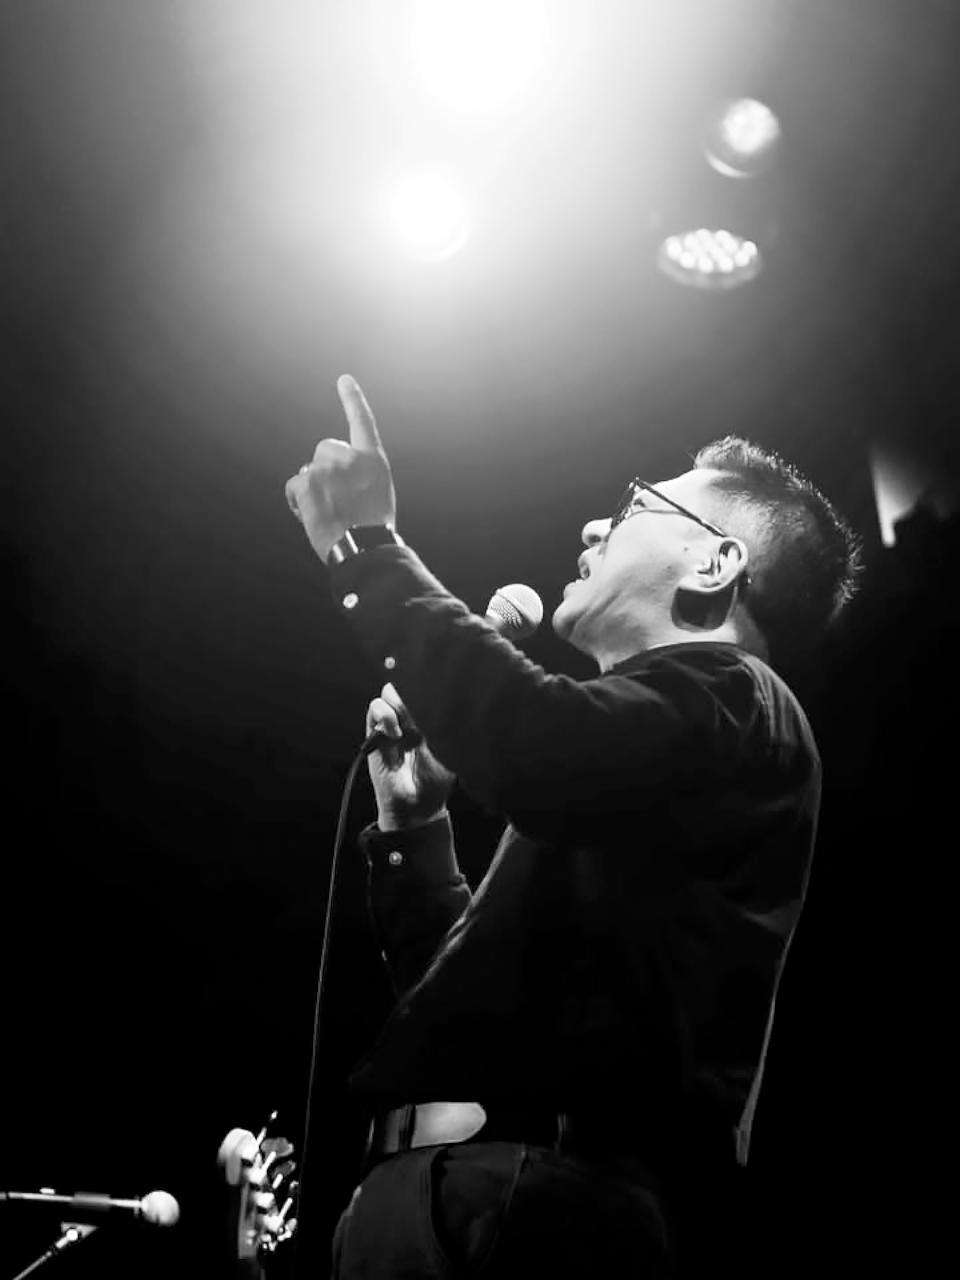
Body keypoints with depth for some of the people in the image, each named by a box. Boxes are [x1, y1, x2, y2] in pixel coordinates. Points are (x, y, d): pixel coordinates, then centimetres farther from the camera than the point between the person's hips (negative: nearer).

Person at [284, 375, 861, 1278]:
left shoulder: (729, 699, -2)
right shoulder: (614, 777, 25)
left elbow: (531, 744, -25)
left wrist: (366, 546, -13)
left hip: (547, 1197, -9)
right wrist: (410, 811, 16)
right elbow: (462, 981, 26)